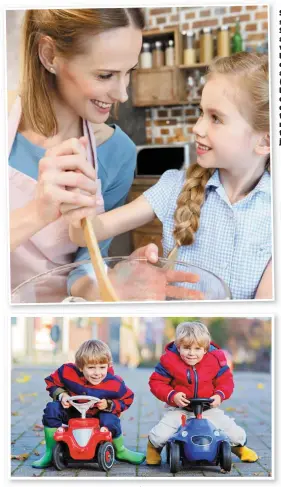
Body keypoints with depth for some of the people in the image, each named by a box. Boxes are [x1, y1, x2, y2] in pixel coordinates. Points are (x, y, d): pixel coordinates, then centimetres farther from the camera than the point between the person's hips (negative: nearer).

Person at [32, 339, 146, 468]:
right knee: (52, 409, -25)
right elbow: (52, 382, -6)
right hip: (72, 413, 1)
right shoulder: (68, 372, -26)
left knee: (110, 421, -32)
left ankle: (120, 451, 4)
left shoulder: (115, 384, -27)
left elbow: (127, 399, -9)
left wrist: (109, 405, -25)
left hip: (98, 416, -1)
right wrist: (61, 395, -25)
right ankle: (50, 453, -9)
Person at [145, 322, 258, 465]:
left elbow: (226, 381, 0)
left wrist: (219, 395, -20)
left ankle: (238, 446, 34)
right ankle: (153, 446, 17)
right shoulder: (169, 360, -15)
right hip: (178, 409, -1)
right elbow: (156, 382, -9)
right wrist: (172, 396, -25)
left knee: (236, 434, -7)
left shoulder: (215, 359, -9)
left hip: (208, 409, 2)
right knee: (160, 435, -24)